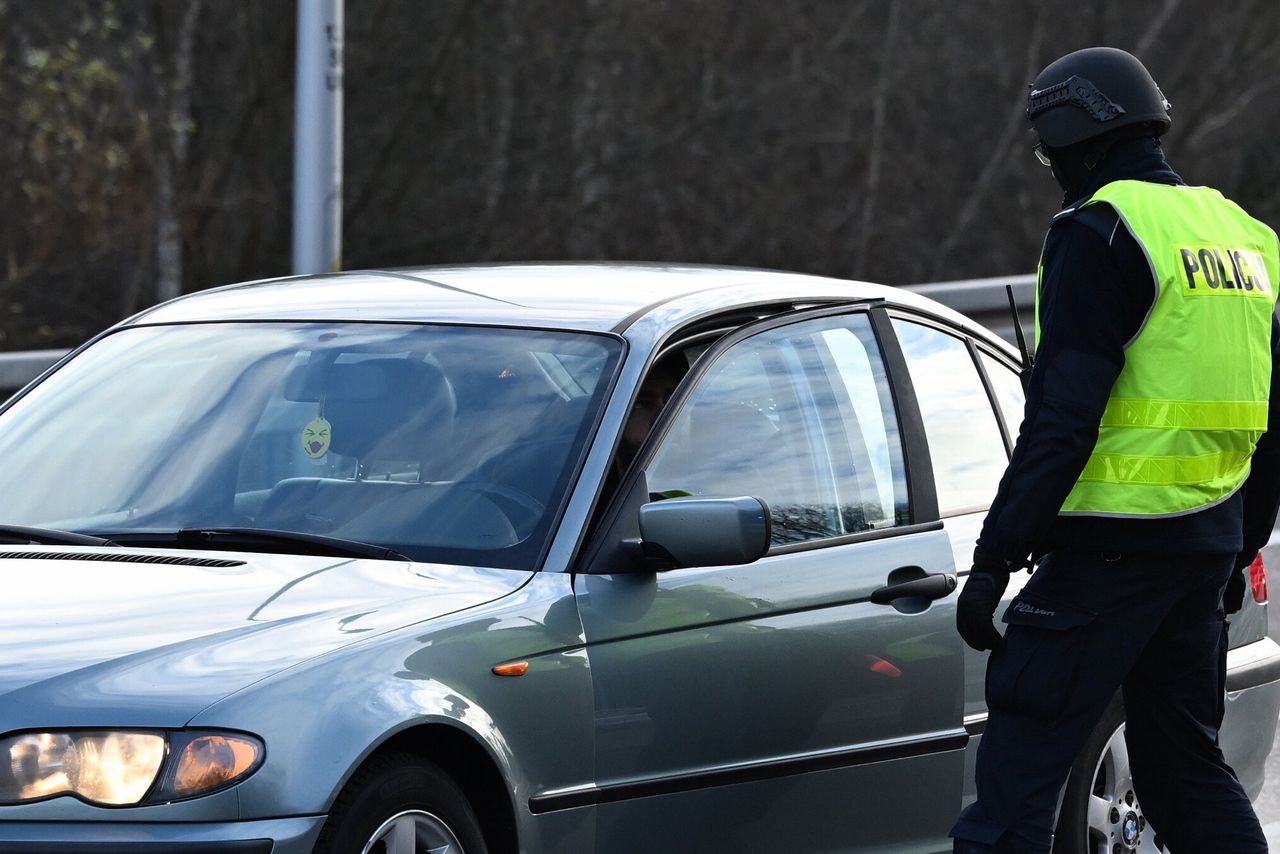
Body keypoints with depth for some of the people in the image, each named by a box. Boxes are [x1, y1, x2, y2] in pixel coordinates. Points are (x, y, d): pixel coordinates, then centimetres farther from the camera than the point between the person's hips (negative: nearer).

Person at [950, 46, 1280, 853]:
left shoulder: (1103, 229, -11)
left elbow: (1063, 416, -17)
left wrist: (995, 559, -15)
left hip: (1113, 544, -8)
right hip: (1209, 538, 8)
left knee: (1019, 764, -8)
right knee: (1188, 766, 16)